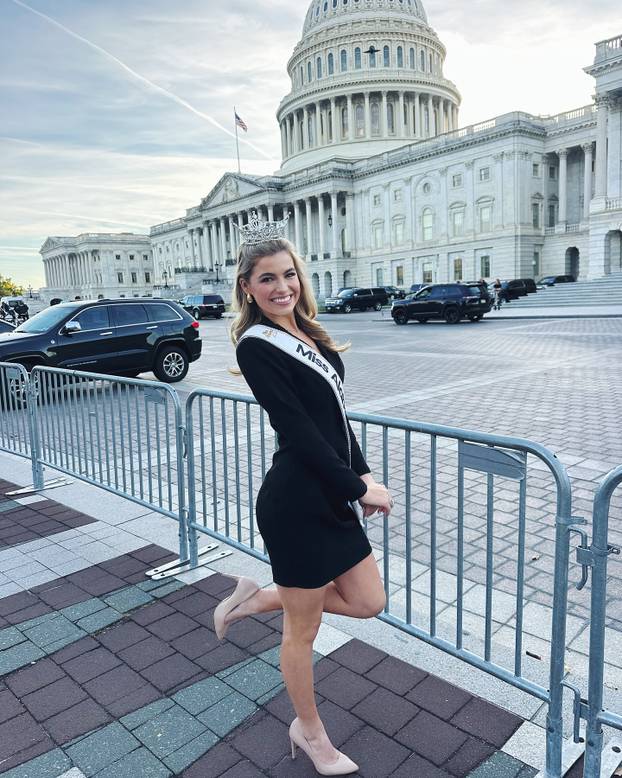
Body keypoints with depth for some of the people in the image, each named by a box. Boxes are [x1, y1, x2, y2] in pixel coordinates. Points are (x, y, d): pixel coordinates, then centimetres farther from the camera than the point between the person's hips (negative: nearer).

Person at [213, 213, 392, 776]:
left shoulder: (307, 333, 10)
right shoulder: (256, 346, -14)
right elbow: (298, 431, -18)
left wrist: (363, 475, 6)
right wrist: (357, 487, -13)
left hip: (330, 495, 8)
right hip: (296, 501, -8)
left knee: (369, 602, 18)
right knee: (303, 628, 12)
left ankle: (256, 599, 29)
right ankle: (309, 731, 39)